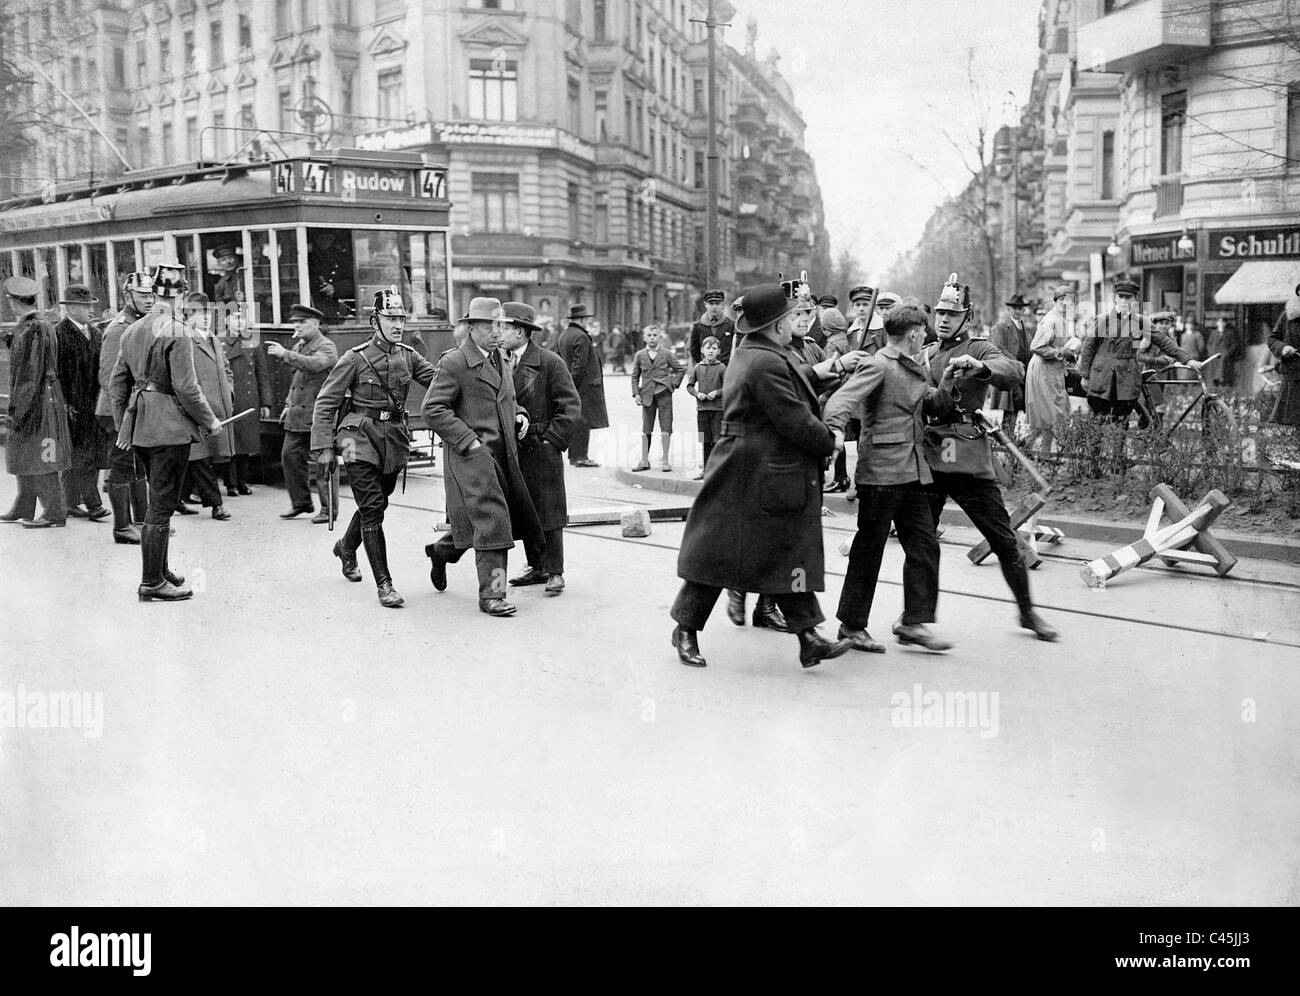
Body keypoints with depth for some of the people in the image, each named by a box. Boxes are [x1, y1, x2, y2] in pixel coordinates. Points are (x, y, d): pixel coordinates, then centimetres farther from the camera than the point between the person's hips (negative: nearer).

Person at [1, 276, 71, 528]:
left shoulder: (33, 330, -18)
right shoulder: (41, 325, 11)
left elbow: (30, 376, -20)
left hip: (36, 403, -10)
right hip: (31, 405, 10)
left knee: (37, 459, -4)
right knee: (24, 458, 17)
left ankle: (55, 513, 2)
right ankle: (23, 509, 26)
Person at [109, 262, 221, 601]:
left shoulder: (133, 329, 10)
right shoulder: (177, 333, -15)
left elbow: (117, 382, 14)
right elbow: (186, 387, -18)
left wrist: (122, 426, 21)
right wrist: (209, 420, -5)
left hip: (140, 427, 8)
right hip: (170, 428, -8)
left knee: (159, 500, 20)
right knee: (161, 505, -3)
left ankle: (160, 570, 30)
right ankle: (152, 583, 2)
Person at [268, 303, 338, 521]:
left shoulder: (326, 347, -8)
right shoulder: (299, 346, 17)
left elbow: (314, 364, -30)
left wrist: (284, 354, -33)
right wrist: (289, 404, 19)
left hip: (317, 415, -8)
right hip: (297, 414, 8)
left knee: (319, 462, -5)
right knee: (290, 455, 8)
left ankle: (328, 509, 4)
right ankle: (300, 502, 20)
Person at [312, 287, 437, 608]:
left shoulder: (408, 356, 4)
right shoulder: (355, 358, -8)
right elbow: (325, 403, -6)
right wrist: (323, 448, -11)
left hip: (394, 438, 5)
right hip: (361, 439, -5)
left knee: (376, 504, 18)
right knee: (372, 509, -10)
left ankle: (346, 547, 48)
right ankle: (384, 584, -5)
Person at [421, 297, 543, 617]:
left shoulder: (500, 360, 17)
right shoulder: (453, 362, -9)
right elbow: (432, 410, -13)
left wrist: (519, 414, 10)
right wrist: (468, 440, -17)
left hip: (502, 454, 8)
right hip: (471, 455, -8)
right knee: (489, 519, -11)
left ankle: (441, 550, 38)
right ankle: (491, 594, -3)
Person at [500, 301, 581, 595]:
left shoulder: (549, 362, -7)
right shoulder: (501, 361, 8)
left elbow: (570, 404, -7)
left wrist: (553, 439, -11)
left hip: (542, 448, -6)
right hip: (512, 449, 6)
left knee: (548, 513, -2)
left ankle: (555, 572, 6)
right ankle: (537, 567, 21)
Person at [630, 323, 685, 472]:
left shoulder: (666, 354, 3)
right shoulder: (640, 355, 7)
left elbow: (681, 369, 11)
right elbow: (635, 376, 10)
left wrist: (674, 383, 1)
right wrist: (636, 393, 1)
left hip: (664, 393, -1)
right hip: (647, 395, 1)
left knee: (665, 429, -2)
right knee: (645, 430, 4)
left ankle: (665, 461, 6)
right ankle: (644, 461, 12)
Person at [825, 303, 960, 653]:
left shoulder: (912, 370, 19)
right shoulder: (878, 366, -9)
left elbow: (933, 406, 24)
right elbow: (842, 399, -22)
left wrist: (946, 385, 3)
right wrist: (837, 429, -42)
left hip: (911, 470, 9)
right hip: (881, 469, -9)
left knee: (924, 545, 7)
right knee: (869, 548, -1)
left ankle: (913, 622, 14)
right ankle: (852, 624, 10)